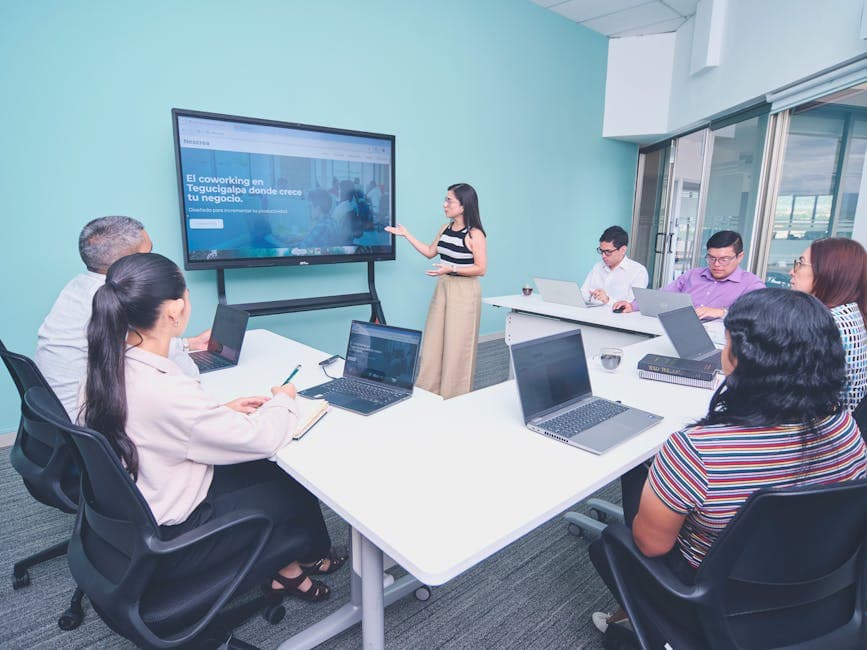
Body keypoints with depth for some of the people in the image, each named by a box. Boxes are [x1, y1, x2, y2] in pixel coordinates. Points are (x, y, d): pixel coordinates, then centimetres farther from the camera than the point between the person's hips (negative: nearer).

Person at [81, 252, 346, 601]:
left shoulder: (107, 366, -8)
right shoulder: (165, 391, -35)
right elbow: (262, 439, -25)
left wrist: (222, 410, 1)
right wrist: (283, 400, -5)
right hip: (168, 544, -8)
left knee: (268, 470, 14)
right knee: (299, 487, 7)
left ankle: (284, 563, 29)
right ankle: (310, 558, 35)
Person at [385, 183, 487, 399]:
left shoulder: (475, 234, -14)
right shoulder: (445, 229, 7)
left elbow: (481, 269, -13)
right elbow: (430, 252, 19)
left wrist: (452, 269, -23)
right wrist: (406, 235, 16)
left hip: (464, 292, -7)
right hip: (443, 288, 7)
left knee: (457, 345, 2)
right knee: (433, 342, 9)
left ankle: (454, 398, 17)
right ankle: (428, 392, 22)